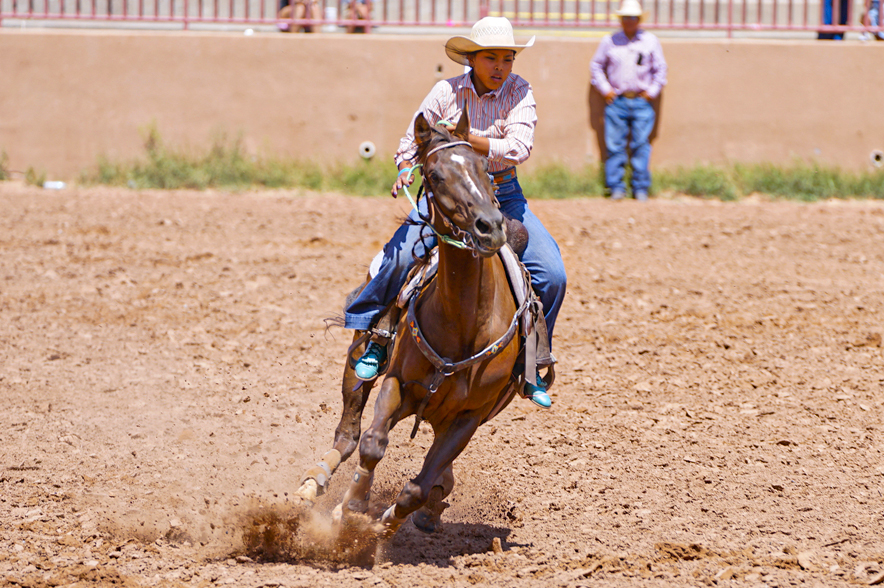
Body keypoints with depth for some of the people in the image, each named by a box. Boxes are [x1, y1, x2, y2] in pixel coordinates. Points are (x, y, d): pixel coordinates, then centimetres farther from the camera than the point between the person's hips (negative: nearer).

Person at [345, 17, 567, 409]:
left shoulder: (520, 93, -6)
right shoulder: (446, 93, -4)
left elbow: (519, 148, -21)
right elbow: (411, 144, 6)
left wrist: (465, 139, -29)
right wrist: (406, 169, -17)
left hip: (502, 197, 1)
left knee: (551, 274, -15)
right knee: (400, 257, -26)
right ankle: (374, 338, -4)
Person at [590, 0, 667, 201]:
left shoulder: (651, 41, 8)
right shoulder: (609, 41, 9)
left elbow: (660, 69, 13)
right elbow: (596, 65, 16)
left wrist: (652, 91, 3)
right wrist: (605, 89, 6)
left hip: (642, 102, 0)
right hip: (616, 101, 0)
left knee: (641, 146, -4)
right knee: (615, 146, -4)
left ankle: (641, 188, 2)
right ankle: (616, 188, 1)